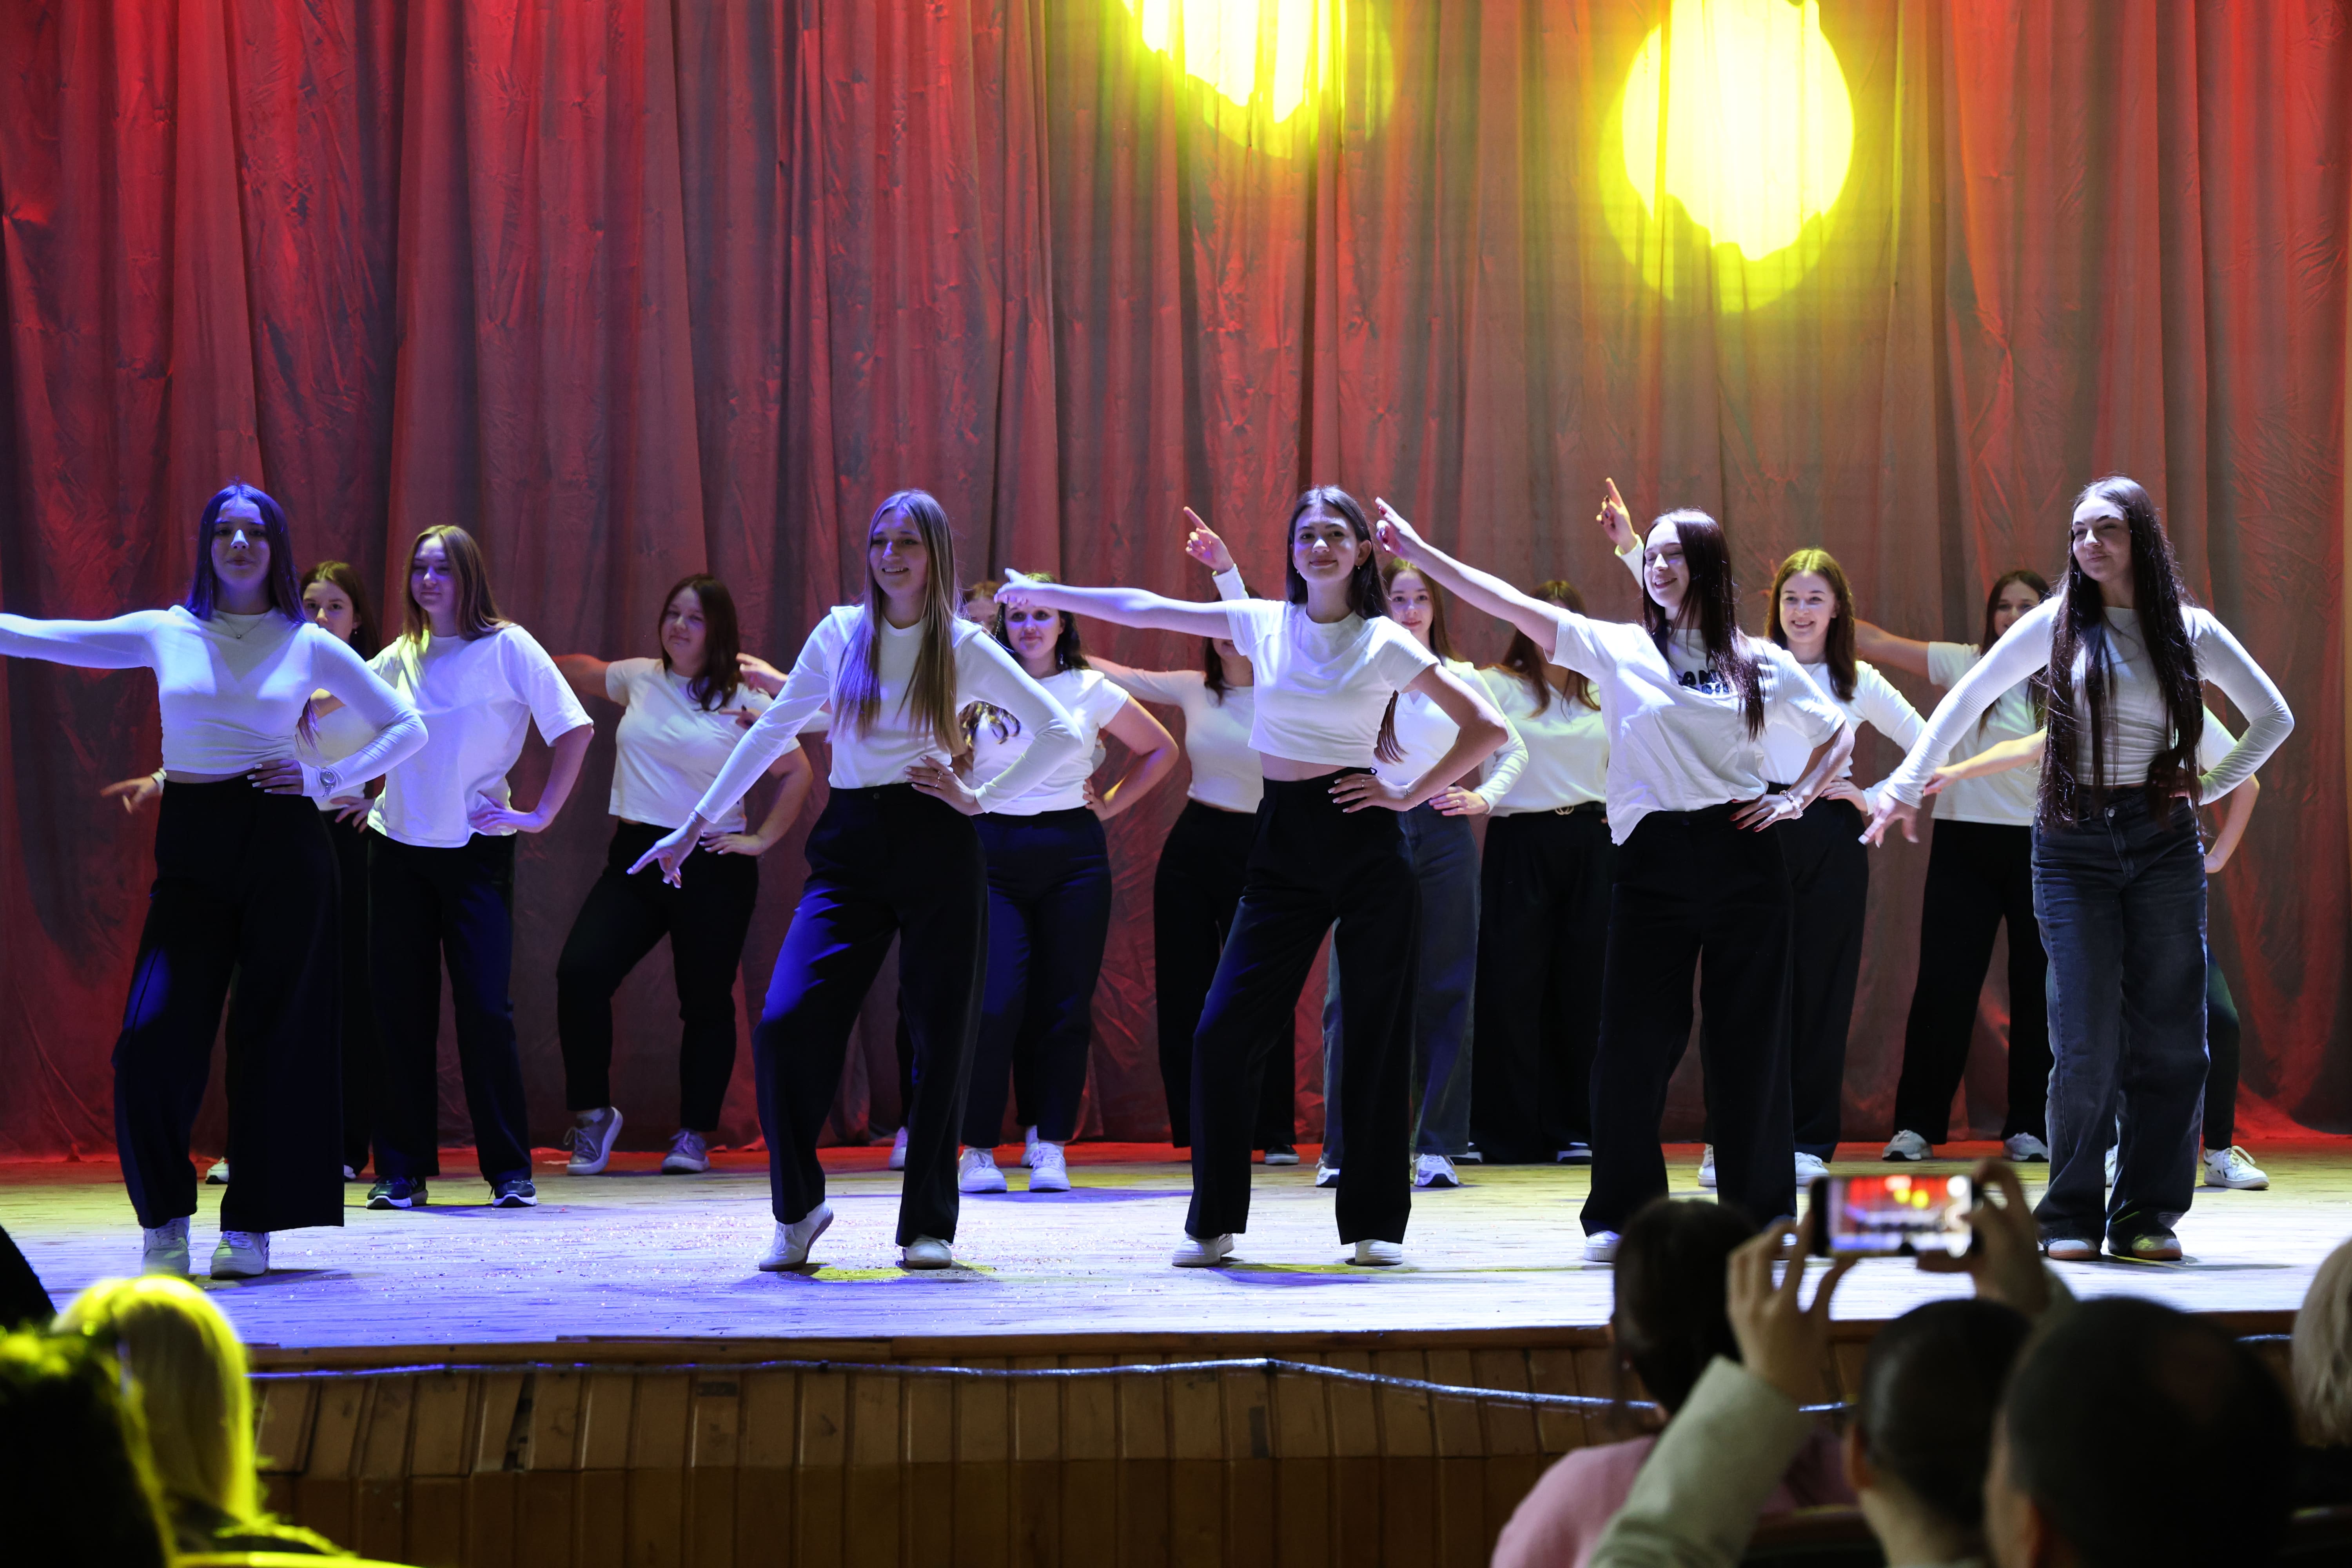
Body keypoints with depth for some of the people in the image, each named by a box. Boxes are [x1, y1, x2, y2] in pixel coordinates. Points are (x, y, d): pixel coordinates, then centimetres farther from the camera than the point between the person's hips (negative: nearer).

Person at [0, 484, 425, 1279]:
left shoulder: (310, 646, 5)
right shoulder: (165, 634, 6)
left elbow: (408, 726, 11)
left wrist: (329, 777, -2)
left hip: (282, 843, -1)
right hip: (192, 847, 1)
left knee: (273, 1034, 0)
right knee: (154, 1034, -11)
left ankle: (252, 1226, 8)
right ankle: (164, 1220, 3)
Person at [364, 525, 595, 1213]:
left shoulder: (506, 647, -3)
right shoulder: (399, 658, 8)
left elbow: (575, 728, -6)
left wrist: (541, 814, -8)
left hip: (476, 848, -4)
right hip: (398, 847, 4)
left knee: (485, 1007, -7)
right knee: (402, 1010, 4)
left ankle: (510, 1170, 1)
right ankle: (401, 1169, 10)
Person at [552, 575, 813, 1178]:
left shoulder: (743, 702, -1)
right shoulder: (640, 680, 9)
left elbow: (798, 772, 6)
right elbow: (577, 671, 27)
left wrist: (761, 840, 0)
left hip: (712, 866, -3)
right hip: (636, 858, 3)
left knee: (706, 1002, 5)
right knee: (580, 973, -15)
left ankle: (694, 1134, 17)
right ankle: (592, 1112, -1)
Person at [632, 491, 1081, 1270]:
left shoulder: (964, 647, 2)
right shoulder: (840, 634, 7)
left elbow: (1060, 732, 5)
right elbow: (772, 732, 13)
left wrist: (981, 798, -3)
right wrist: (694, 826, 13)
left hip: (937, 849, -1)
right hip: (849, 848, 1)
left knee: (941, 1036, 0)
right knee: (786, 1022, -14)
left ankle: (928, 1225, 11)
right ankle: (797, 1207, 3)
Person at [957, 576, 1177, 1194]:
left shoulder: (1093, 690, 9)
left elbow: (1161, 751, 20)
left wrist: (1112, 803, 12)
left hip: (1073, 852, 2)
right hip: (993, 852, -1)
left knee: (1064, 1003, 0)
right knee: (994, 1002, -11)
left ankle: (1050, 1147, 8)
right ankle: (977, 1148, -4)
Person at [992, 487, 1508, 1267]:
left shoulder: (1386, 643, -1)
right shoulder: (1263, 624, 7)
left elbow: (1486, 727, -1)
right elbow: (1143, 609, 12)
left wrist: (1411, 795, -4)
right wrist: (1044, 593, 12)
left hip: (1366, 847, -2)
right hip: (1282, 846, 3)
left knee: (1376, 1036, 0)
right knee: (1224, 1033, -5)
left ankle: (1375, 1223, 10)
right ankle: (1214, 1223, 6)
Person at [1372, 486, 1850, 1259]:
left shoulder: (1761, 664, 9)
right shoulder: (1619, 650, 5)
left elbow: (1838, 733, 22)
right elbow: (1509, 603, -2)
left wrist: (1796, 798, 6)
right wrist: (1417, 550, -8)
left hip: (1742, 856, 0)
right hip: (1653, 861, 0)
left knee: (1748, 1037, 3)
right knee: (1635, 1037, -3)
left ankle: (1759, 1211, 12)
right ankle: (1622, 1213, 7)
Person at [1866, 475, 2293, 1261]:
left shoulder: (2189, 630, 5)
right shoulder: (2059, 624, 2)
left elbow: (2273, 717, 16)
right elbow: (1966, 699, 7)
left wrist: (2213, 785, 7)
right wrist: (1907, 787, 4)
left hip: (2163, 841, 2)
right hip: (2074, 843, -1)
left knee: (2169, 1037, 0)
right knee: (2086, 1041, -7)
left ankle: (2147, 1217, 8)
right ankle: (2072, 1218, 3)